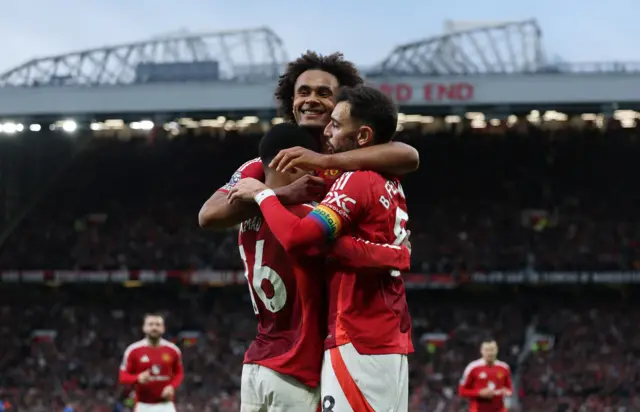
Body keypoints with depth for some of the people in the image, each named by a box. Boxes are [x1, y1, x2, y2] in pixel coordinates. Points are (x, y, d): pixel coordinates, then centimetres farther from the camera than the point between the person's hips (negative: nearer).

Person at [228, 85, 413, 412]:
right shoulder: (391, 187, 15)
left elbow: (296, 236, -22)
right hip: (392, 344, 9)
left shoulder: (357, 182, -11)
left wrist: (262, 194, -6)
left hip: (359, 345, -9)